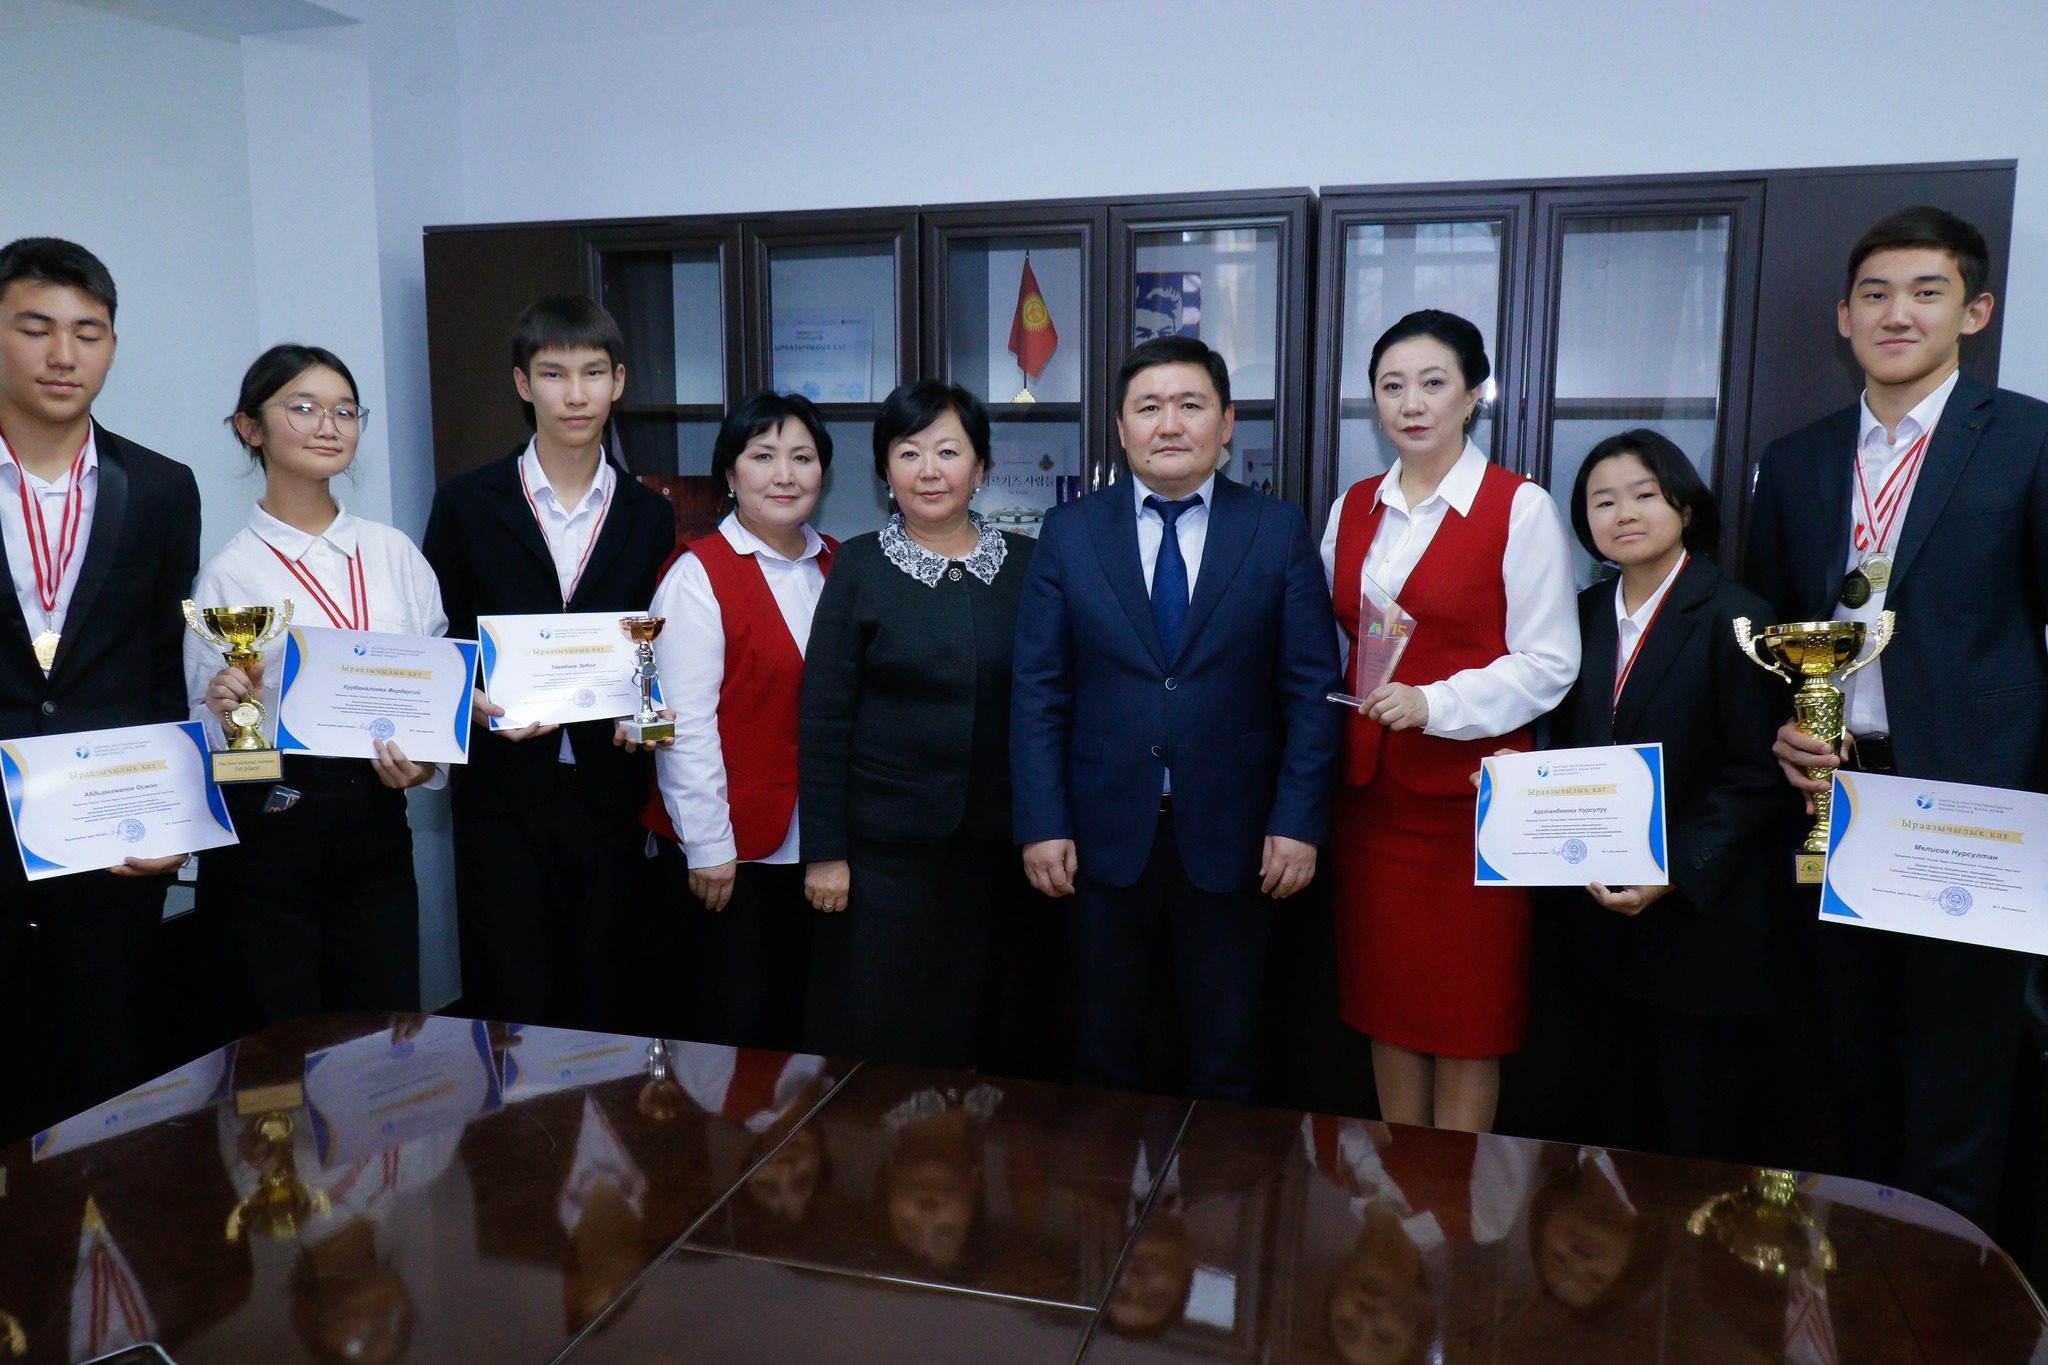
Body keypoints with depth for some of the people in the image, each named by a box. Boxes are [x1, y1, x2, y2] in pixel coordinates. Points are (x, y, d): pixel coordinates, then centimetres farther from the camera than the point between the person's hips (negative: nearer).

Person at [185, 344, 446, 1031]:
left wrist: (425, 759, -6)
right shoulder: (228, 571, -4)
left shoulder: (394, 553, 6)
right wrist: (224, 707, -23)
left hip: (377, 817, 3)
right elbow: (206, 735, -2)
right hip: (268, 827, -3)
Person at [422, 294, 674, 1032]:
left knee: (598, 1005, 9)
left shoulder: (649, 515, 8)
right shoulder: (467, 504, 3)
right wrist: (475, 701, -15)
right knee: (511, 1012, 2)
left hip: (609, 796, 2)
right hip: (503, 795, -1)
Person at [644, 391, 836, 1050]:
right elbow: (686, 724, -14)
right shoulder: (698, 575, -11)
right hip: (736, 846, -5)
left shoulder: (836, 566, 7)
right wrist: (709, 846, -14)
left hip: (818, 840, 6)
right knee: (738, 1023, 6)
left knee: (802, 1020, 15)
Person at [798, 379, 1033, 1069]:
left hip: (997, 846, 2)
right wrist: (824, 851, -6)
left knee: (969, 1037, 11)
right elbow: (822, 717, -3)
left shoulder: (1025, 564, 4)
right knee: (874, 1038, 4)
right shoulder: (859, 566, -1)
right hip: (887, 849, -2)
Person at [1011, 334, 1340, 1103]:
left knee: (1225, 1056, 13)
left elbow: (1311, 689, -1)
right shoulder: (1069, 533, 2)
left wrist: (1299, 822, -7)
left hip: (1232, 837, 0)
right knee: (1104, 1052, 14)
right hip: (1105, 835, 1)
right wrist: (1042, 824, -5)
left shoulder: (1279, 531, 0)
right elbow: (1039, 692, 1)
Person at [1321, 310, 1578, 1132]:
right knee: (1385, 999, 12)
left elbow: (1548, 663, -8)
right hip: (1369, 787, 5)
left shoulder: (1520, 508, -4)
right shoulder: (1353, 508, 11)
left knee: (1467, 1010, 4)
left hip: (1468, 785, -4)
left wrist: (1432, 704, -20)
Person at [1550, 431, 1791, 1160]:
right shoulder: (1586, 613, 9)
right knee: (1622, 1113, 15)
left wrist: (1672, 874, -19)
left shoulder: (1735, 619, -9)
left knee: (1694, 1130, 7)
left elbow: (1756, 778, -12)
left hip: (1698, 920, -5)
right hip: (1604, 916, 5)